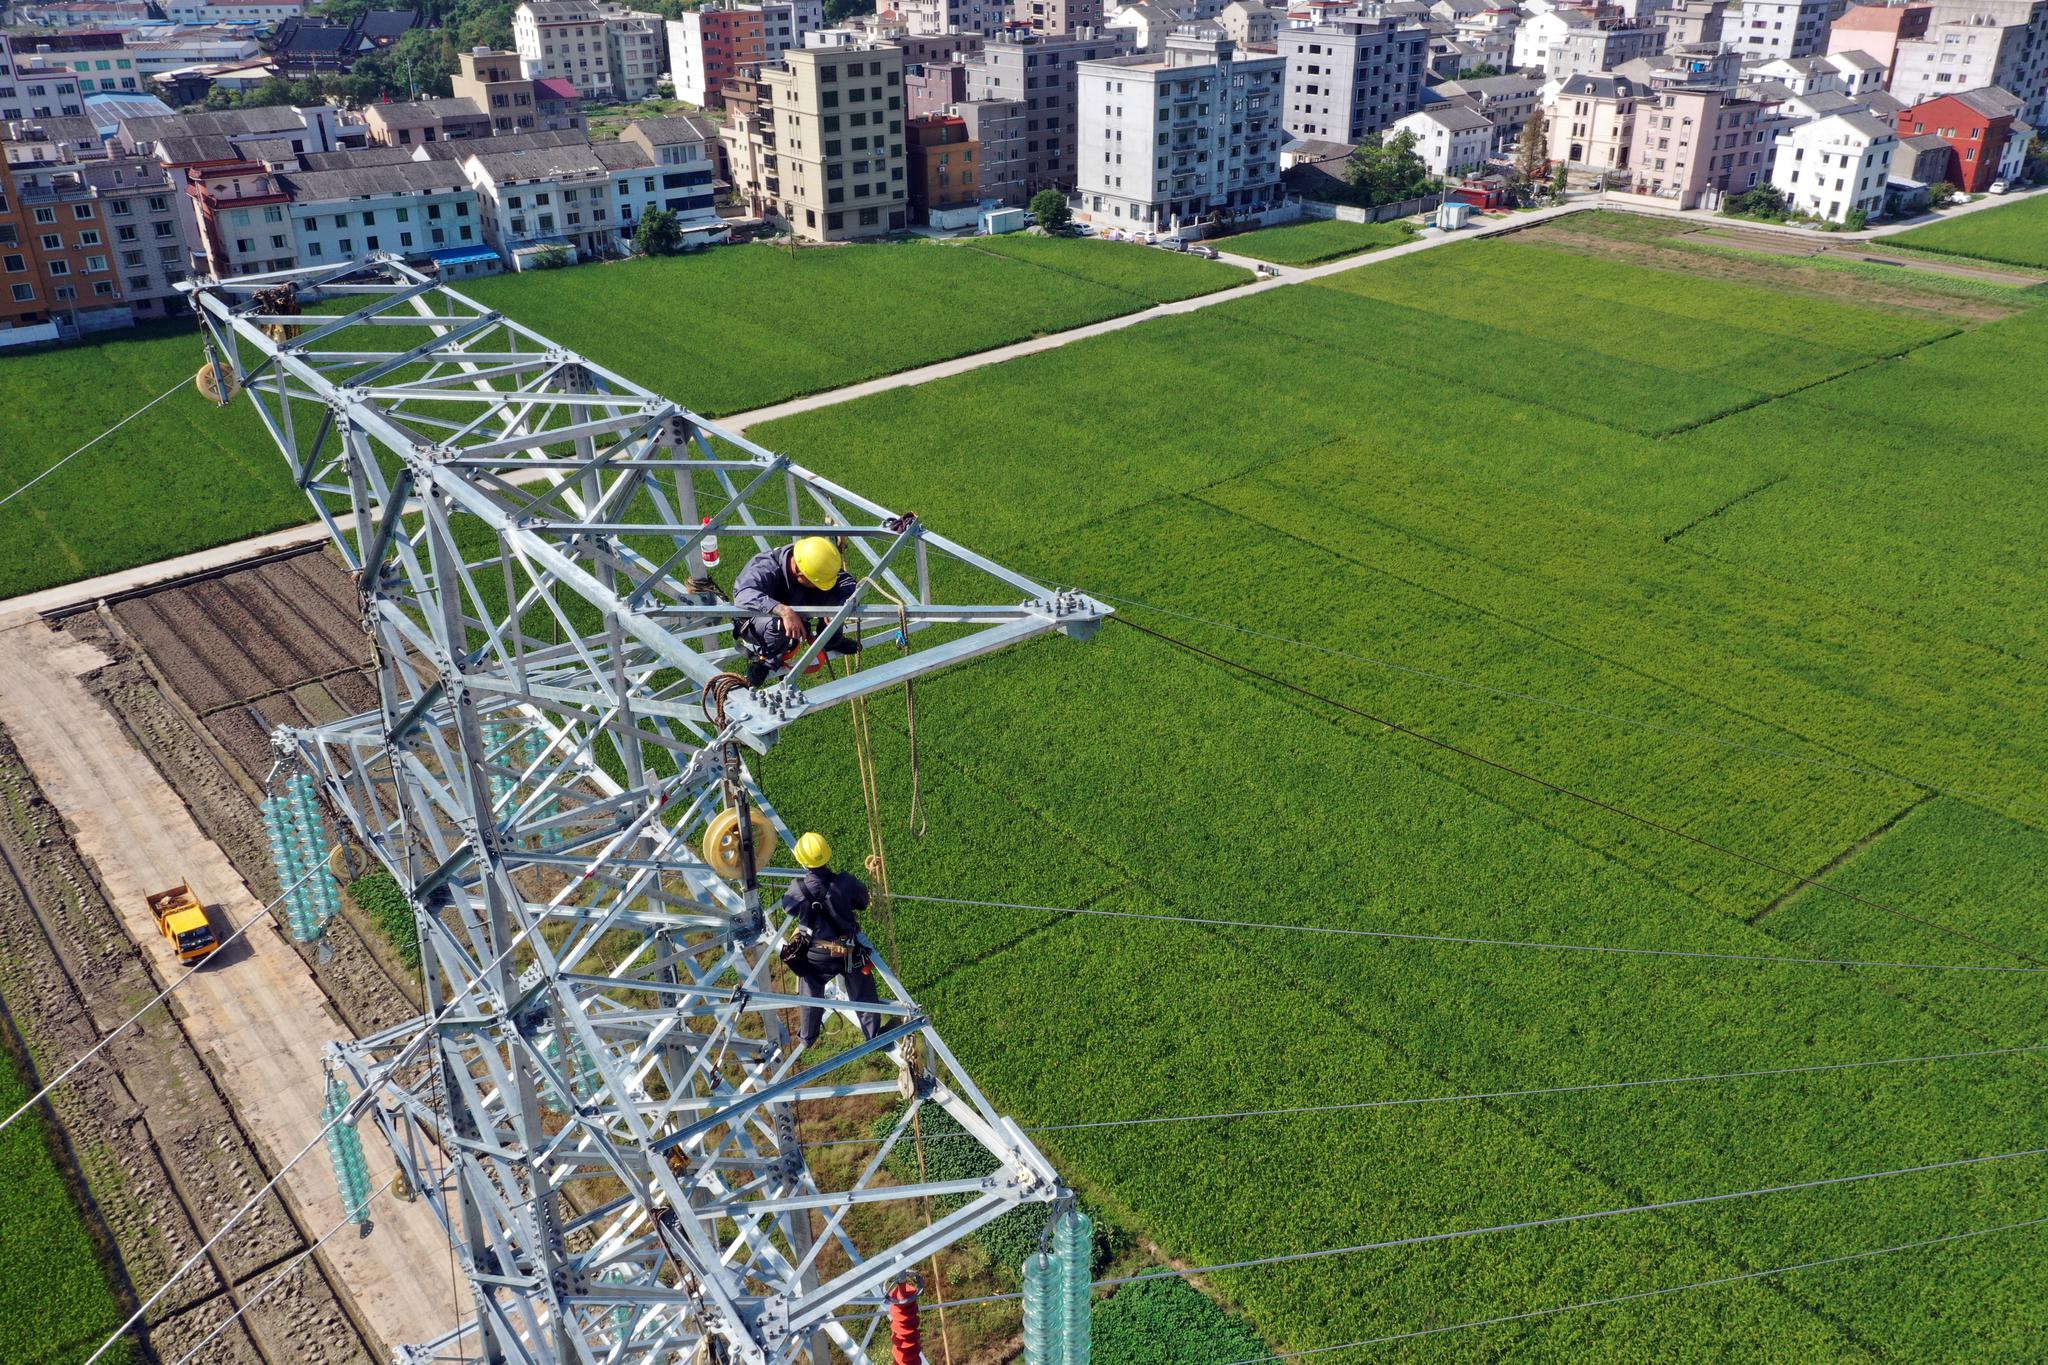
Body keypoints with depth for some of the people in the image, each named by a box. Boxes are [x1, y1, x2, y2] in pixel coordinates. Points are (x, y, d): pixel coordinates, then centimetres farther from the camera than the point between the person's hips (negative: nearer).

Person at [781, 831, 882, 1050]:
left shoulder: (798, 889, -23)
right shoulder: (845, 883, -27)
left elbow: (787, 905, 1)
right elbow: (863, 901, -7)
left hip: (814, 956, 1)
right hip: (849, 954, -1)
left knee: (812, 995, 27)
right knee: (863, 995, 21)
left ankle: (807, 1037, 49)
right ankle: (875, 1036, 39)